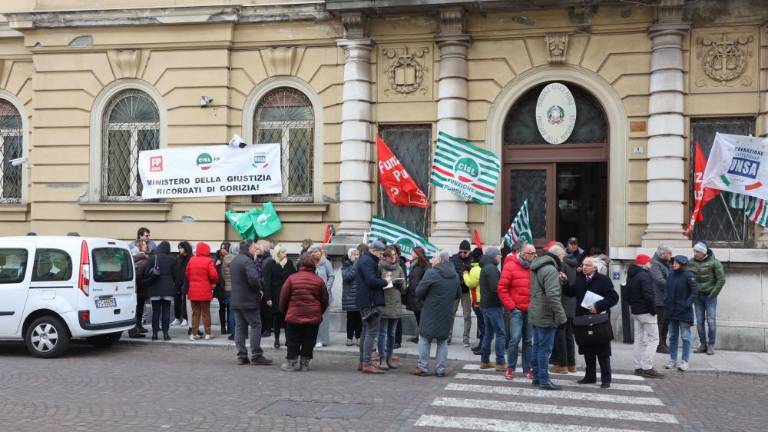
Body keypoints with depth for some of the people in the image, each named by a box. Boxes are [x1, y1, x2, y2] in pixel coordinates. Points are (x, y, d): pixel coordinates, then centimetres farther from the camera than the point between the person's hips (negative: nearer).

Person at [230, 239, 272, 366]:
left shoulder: (234, 261, 15)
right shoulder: (247, 261, -16)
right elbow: (253, 278, -28)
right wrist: (259, 290, -9)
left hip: (236, 300, 9)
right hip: (249, 300, -9)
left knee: (240, 327, 9)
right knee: (255, 326, -2)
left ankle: (242, 356, 11)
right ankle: (256, 356, -2)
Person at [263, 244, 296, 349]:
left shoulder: (289, 263, 6)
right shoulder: (270, 264, -3)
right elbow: (267, 282, -6)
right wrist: (268, 297, -12)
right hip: (276, 296, -2)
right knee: (277, 317, 5)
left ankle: (288, 339, 11)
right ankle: (277, 339, 16)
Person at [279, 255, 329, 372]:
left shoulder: (291, 278, -3)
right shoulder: (319, 280, 0)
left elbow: (283, 297, 1)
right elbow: (324, 300, 5)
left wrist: (284, 311, 17)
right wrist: (319, 312, 21)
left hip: (294, 315, -1)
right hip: (313, 317, 1)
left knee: (293, 341, 9)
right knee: (308, 341, 10)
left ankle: (291, 362, 11)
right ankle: (304, 363, 13)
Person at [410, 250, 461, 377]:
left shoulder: (430, 273, -14)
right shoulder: (455, 275, 6)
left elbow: (419, 292, -11)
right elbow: (458, 294, 13)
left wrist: (425, 300, 9)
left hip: (430, 312, -5)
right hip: (447, 314, 5)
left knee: (425, 339, 5)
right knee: (442, 341, 13)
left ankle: (423, 368, 6)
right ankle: (441, 369, 12)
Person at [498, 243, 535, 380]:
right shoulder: (511, 266, -6)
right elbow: (502, 289, -6)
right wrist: (511, 306, -8)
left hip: (531, 311, 4)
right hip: (517, 310, -4)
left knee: (529, 340, 8)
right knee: (515, 339, -8)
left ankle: (527, 369, 17)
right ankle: (510, 368, 6)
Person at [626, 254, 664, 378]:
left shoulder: (630, 276, 13)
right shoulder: (645, 276, -16)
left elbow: (628, 295, 17)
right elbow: (648, 295, -23)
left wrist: (632, 306, 15)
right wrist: (653, 310, -14)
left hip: (635, 311, 9)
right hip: (646, 312, -9)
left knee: (639, 340, 12)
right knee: (653, 339, -4)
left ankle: (638, 367, 14)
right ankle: (647, 368, -8)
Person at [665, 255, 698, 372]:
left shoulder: (688, 276, -11)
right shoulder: (671, 275, 6)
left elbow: (695, 291, -10)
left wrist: (687, 304, -16)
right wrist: (666, 302, 7)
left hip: (684, 312, -6)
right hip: (671, 311, 6)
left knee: (685, 337, 1)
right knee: (672, 336, 12)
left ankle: (685, 361, 6)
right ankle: (672, 360, 21)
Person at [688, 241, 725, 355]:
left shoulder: (714, 262, -9)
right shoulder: (691, 262, 2)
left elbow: (721, 279, -7)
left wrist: (713, 293, -9)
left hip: (710, 296, -4)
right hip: (697, 296, 4)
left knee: (711, 321, -4)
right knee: (699, 321, 6)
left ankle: (711, 345, 4)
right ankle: (703, 344, 14)